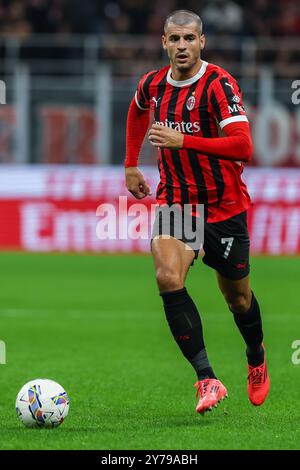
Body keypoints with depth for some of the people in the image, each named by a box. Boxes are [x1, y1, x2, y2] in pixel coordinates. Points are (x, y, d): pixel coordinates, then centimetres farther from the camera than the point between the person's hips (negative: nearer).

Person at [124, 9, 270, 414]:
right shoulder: (152, 85, 1)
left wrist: (183, 141, -33)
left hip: (224, 206, -3)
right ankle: (207, 379, -22)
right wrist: (131, 165, 24)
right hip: (174, 199, 3)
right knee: (168, 278, -22)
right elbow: (138, 110, 28)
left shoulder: (219, 85, -18)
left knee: (236, 294, 11)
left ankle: (257, 358, 45)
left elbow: (243, 146, -29)